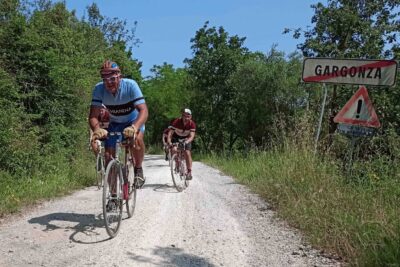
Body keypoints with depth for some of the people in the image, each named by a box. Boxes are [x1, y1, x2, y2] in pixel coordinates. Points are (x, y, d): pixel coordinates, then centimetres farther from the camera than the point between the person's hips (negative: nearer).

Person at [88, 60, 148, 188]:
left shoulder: (130, 85, -30)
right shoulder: (99, 89, -23)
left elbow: (143, 110, -39)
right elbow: (93, 116, -27)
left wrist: (134, 127, -57)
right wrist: (97, 129, -50)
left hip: (134, 120, -3)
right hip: (115, 123, 3)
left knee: (136, 139, -34)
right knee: (108, 155, -8)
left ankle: (138, 169, -9)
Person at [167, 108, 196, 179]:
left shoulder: (192, 124, -25)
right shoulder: (176, 121, -28)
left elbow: (192, 136, -31)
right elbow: (170, 133, -31)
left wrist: (187, 141, -52)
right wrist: (169, 142, -49)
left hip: (186, 139, 0)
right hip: (176, 138, 0)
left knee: (187, 153, -15)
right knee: (174, 150, -25)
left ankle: (189, 172, -8)